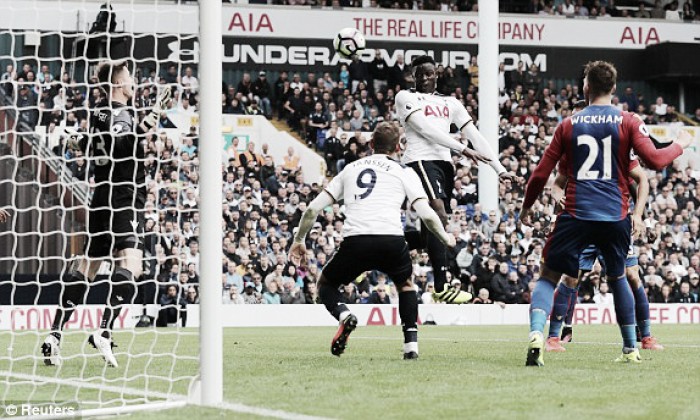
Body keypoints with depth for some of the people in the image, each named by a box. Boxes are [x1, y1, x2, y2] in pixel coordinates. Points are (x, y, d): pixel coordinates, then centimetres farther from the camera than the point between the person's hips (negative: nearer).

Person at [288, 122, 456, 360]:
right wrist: (445, 238, 24)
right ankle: (411, 346, 17)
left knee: (326, 284, 26)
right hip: (391, 240, 0)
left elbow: (313, 209, 21)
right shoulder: (404, 172, 16)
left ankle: (344, 316, -7)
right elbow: (427, 215, 5)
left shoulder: (351, 169, 25)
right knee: (405, 284, 31)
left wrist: (299, 240, 33)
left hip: (354, 242, 0)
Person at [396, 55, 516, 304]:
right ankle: (441, 288, -28)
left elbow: (475, 136, 14)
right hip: (421, 160, -7)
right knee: (439, 215, -24)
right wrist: (462, 149, -17)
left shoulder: (450, 103, 21)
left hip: (444, 162, 7)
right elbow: (425, 129, -10)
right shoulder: (406, 98, 4)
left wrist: (500, 169, 5)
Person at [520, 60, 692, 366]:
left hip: (576, 214, -1)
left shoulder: (569, 125, 6)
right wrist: (679, 145, 15)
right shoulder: (628, 122, 3)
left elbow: (541, 174, 7)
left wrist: (527, 207, 22)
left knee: (549, 276, 4)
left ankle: (536, 334, -21)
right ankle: (630, 349, 22)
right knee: (617, 277, 22)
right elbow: (654, 161, -6)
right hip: (616, 215, 1)